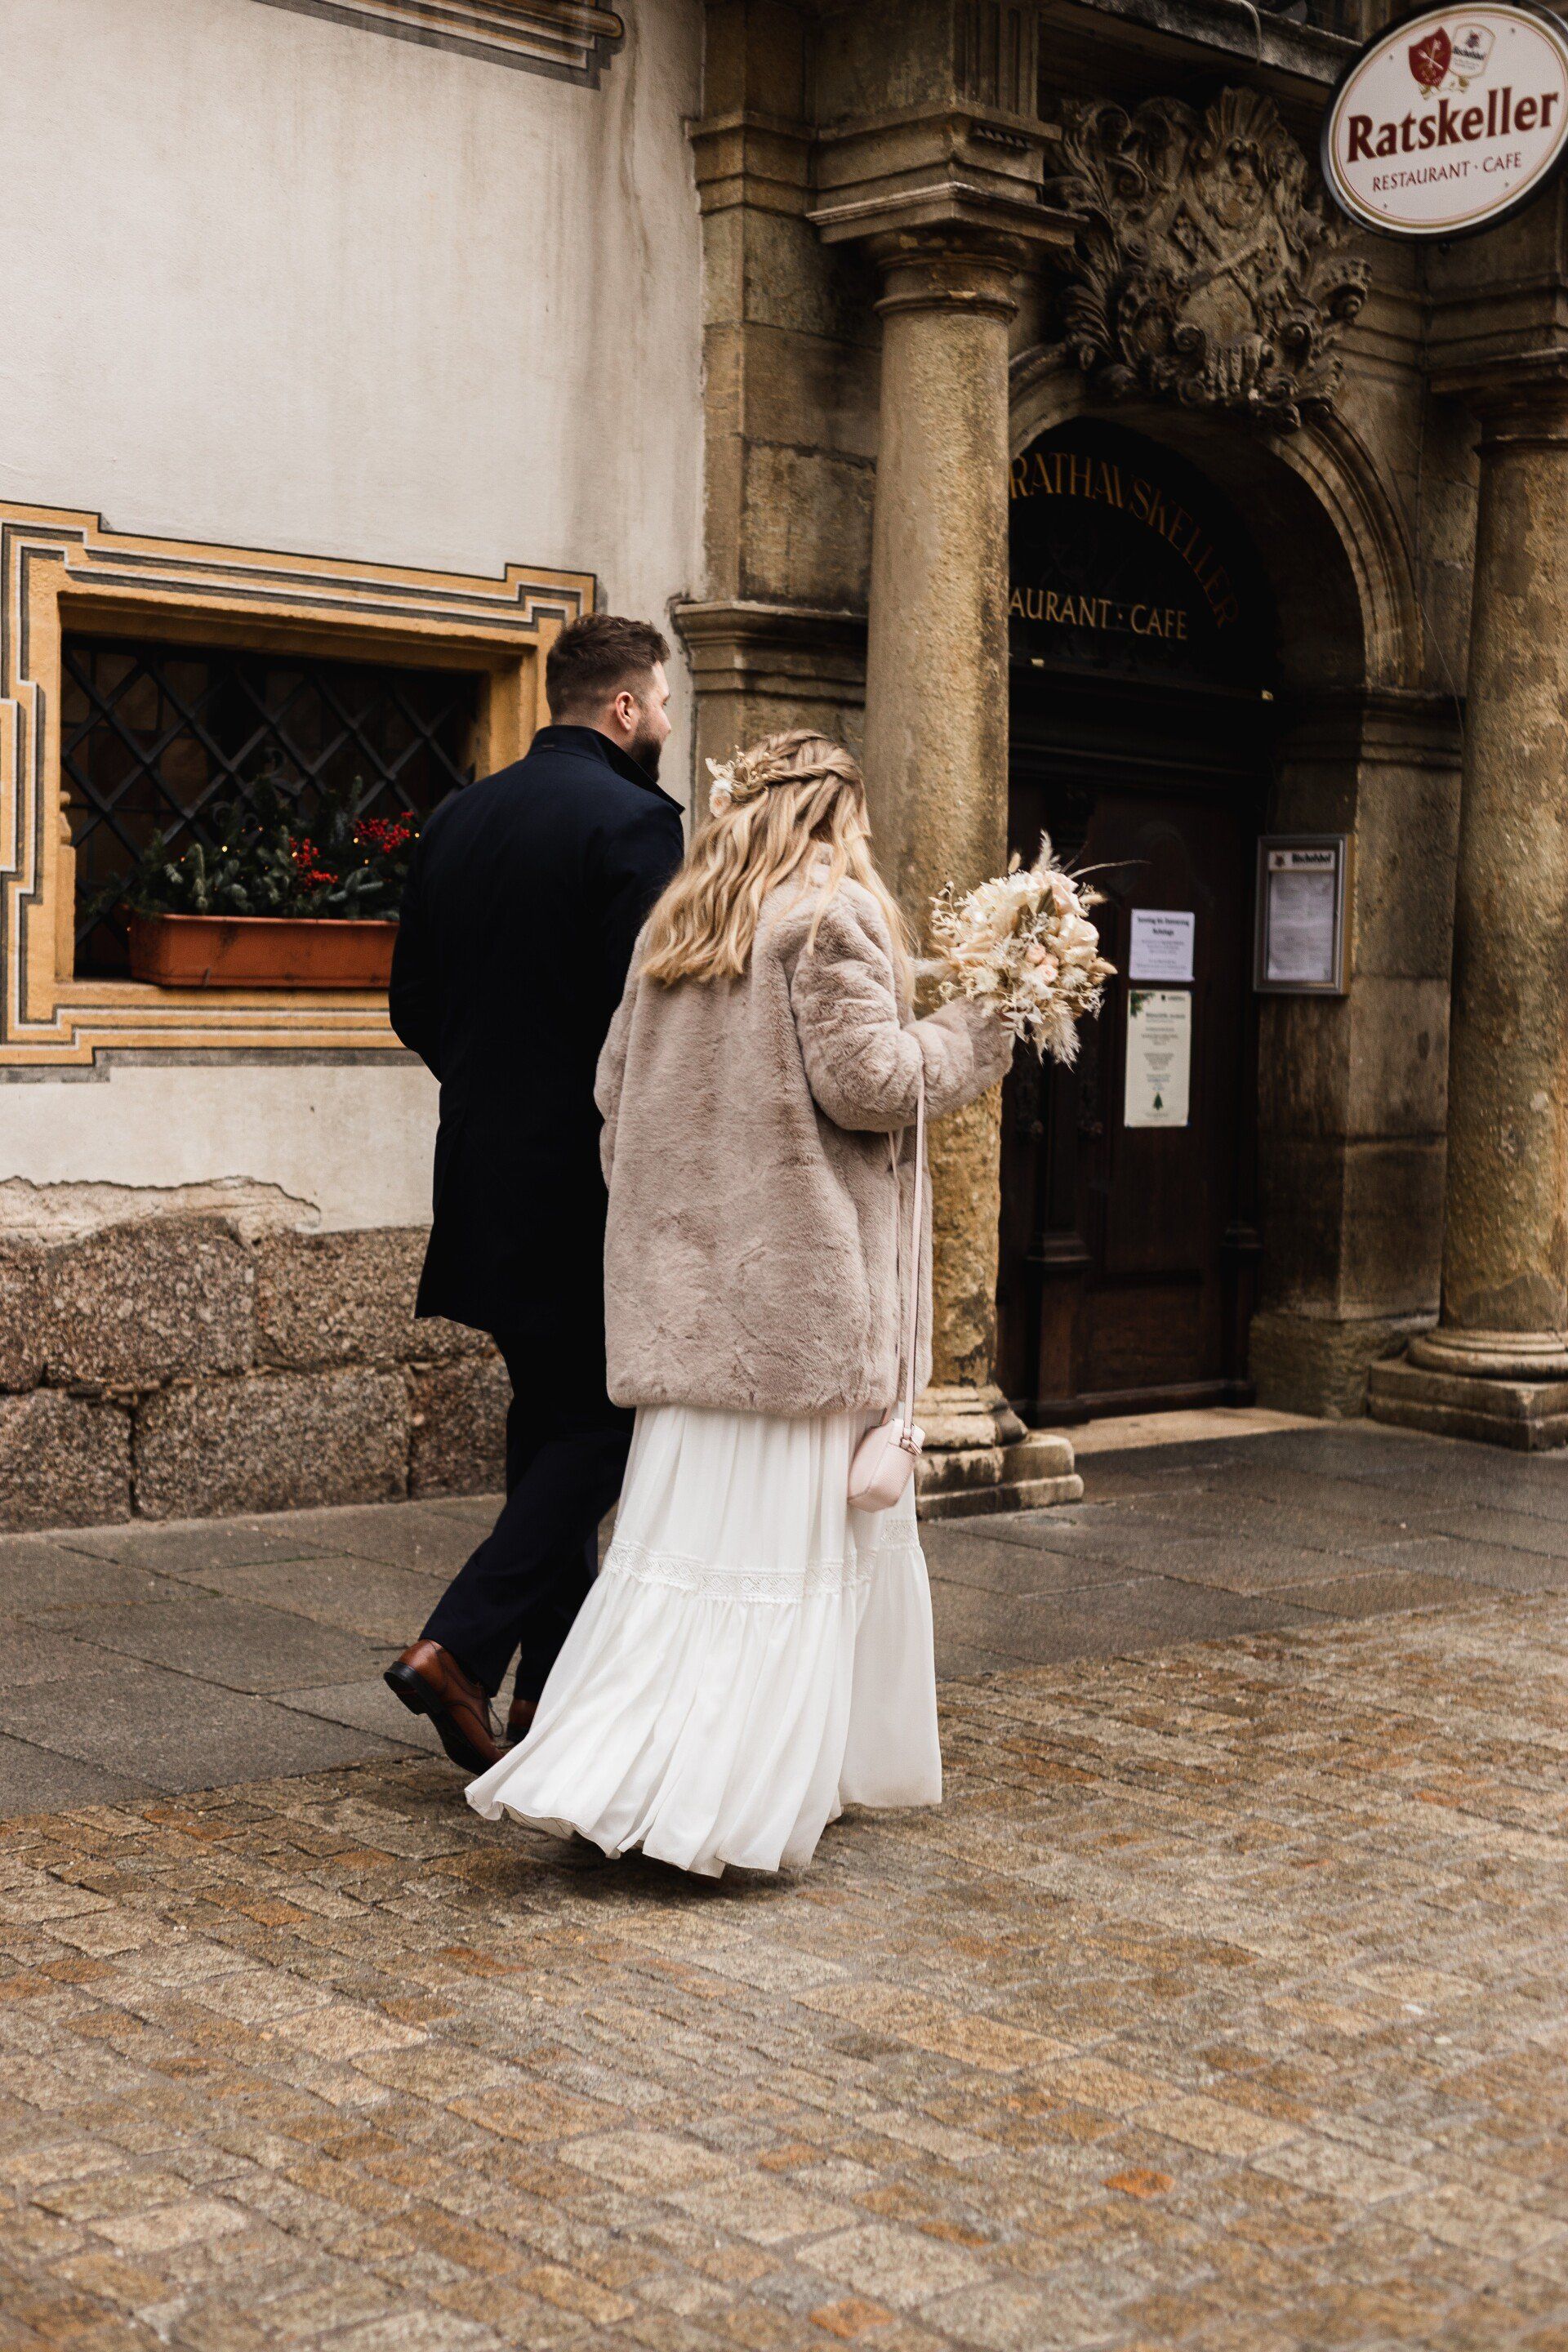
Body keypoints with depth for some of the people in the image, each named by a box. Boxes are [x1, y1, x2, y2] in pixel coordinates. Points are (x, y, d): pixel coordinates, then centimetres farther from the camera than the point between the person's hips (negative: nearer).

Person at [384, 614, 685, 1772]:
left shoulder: (459, 818, 9)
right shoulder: (634, 819, -13)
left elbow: (413, 1003, 12)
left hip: (488, 1169, 8)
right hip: (592, 1180, -8)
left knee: (551, 1420, 16)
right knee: (607, 1422, 1)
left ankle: (552, 1686, 21)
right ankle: (457, 1649, -9)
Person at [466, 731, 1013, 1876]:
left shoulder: (675, 925, 13)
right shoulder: (834, 910, -8)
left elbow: (616, 1086, 15)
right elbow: (866, 1081, -15)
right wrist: (975, 1037, 1)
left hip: (684, 1271, 7)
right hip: (798, 1272, -7)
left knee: (687, 1515, 9)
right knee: (789, 1531, -1)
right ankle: (709, 1803, -2)